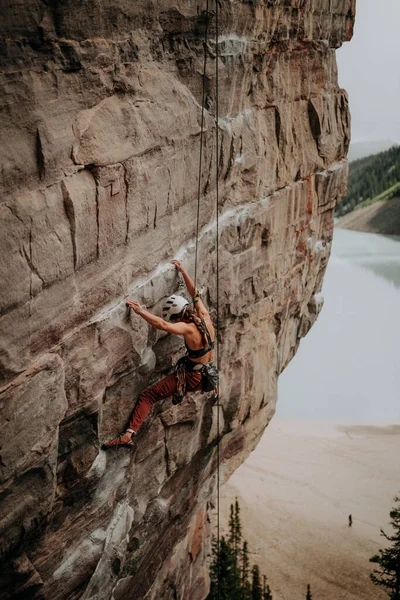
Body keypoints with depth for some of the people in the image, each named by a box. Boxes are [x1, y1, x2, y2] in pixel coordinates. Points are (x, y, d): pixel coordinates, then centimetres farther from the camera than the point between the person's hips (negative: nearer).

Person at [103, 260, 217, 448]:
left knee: (147, 397, -10)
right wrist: (183, 272, 21)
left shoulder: (188, 328, -20)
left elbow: (163, 325, -37)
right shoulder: (205, 318, -1)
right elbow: (195, 295, 13)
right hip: (206, 376, 6)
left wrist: (140, 311, -33)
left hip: (189, 378, -6)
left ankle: (129, 435, -21)